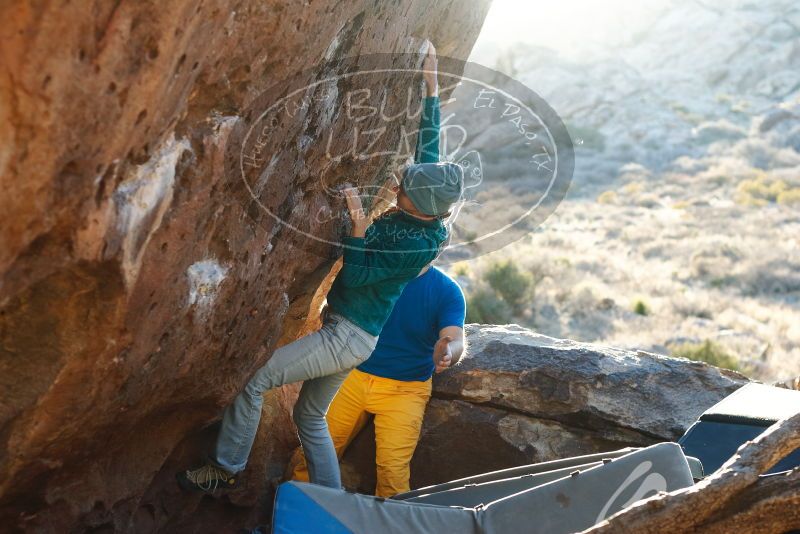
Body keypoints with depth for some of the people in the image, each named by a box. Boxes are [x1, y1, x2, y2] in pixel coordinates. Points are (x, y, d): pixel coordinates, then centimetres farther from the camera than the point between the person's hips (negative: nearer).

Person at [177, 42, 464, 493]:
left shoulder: (419, 246, -24)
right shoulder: (422, 213, -1)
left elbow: (355, 274, -19)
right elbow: (430, 146, 10)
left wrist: (360, 226, -24)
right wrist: (432, 87, 13)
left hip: (349, 337, -10)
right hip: (348, 335, 10)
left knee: (253, 380, -10)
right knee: (311, 416, 19)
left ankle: (226, 469, 5)